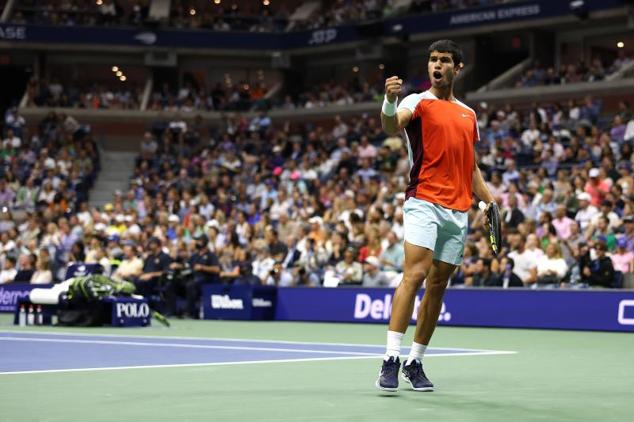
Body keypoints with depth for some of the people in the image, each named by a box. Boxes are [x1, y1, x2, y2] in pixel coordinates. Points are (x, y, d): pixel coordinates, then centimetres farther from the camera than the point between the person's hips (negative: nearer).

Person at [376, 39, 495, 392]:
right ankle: (391, 360, -21)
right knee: (415, 274, -19)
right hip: (424, 202, -6)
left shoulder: (469, 114, 19)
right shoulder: (419, 102, 2)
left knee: (438, 286, 6)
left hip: (459, 211, 6)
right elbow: (392, 126, -21)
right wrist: (390, 102, -42)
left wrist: (490, 200, 13)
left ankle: (415, 362, 14)